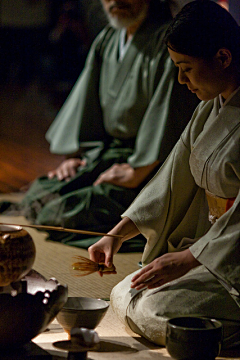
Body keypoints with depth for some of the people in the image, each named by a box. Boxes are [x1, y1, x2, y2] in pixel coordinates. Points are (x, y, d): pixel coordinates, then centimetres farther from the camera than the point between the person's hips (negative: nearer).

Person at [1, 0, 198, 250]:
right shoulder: (106, 40, 12)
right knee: (35, 198, -2)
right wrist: (74, 155, 8)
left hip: (148, 163, -9)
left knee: (65, 210, -23)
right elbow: (86, 98, 18)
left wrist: (136, 173, -19)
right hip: (105, 151, 9)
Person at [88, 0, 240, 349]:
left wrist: (187, 259, -22)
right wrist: (118, 235, 3)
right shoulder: (211, 108, 8)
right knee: (125, 297, 4)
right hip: (211, 243, 9)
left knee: (156, 312, -20)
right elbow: (175, 179, 10)